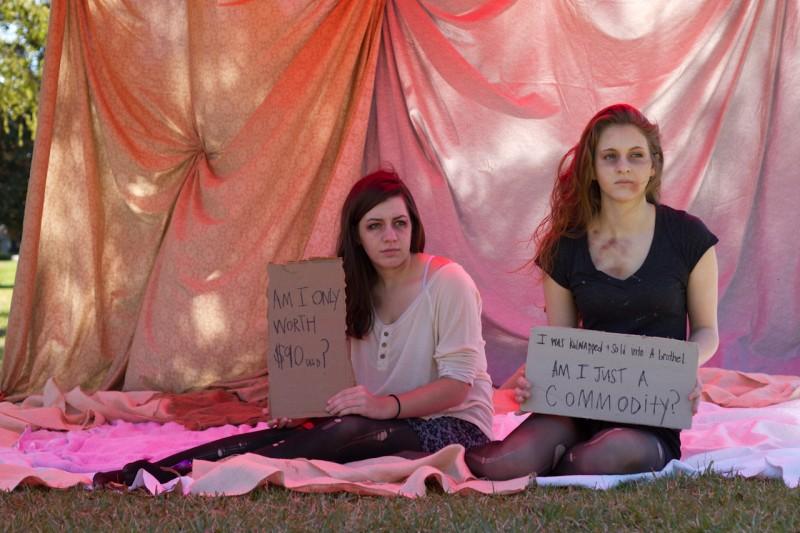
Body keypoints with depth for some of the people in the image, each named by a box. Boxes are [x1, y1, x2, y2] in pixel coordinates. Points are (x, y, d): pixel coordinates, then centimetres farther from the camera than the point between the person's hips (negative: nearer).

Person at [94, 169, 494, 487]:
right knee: (291, 431, -22)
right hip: (386, 421, 6)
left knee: (348, 433, -33)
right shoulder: (358, 290, 6)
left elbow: (457, 382, -17)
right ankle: (151, 470, -29)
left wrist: (388, 405, -32)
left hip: (454, 424, -6)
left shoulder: (448, 282, -13)